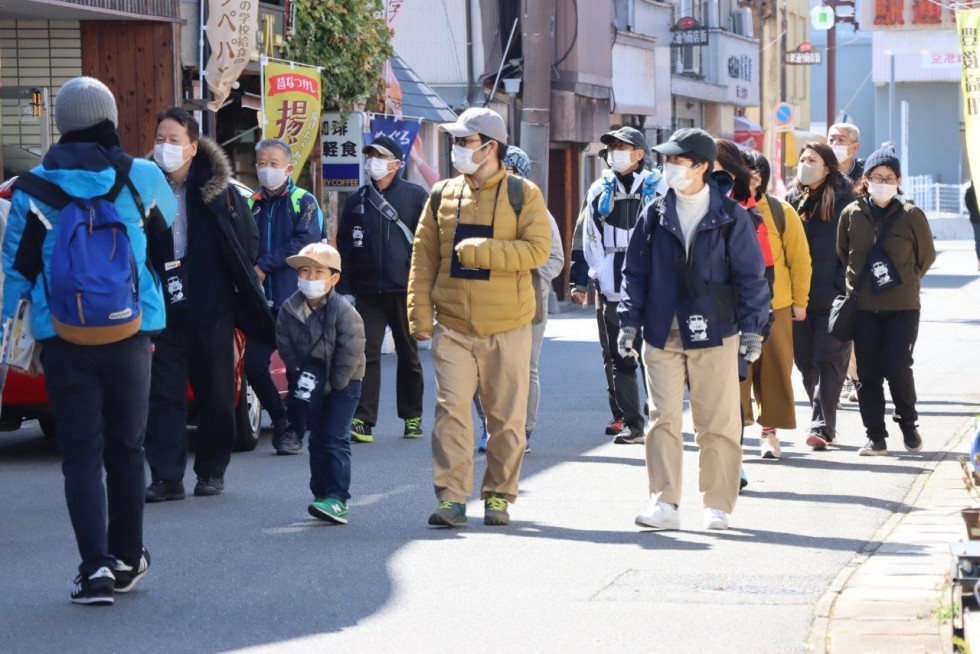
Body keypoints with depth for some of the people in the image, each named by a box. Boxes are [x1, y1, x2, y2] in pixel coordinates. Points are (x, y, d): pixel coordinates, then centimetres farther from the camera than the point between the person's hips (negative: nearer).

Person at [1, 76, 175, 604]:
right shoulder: (141, 178, -2)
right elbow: (167, 220, 18)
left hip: (64, 338, -1)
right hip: (130, 334, 1)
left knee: (81, 453, 0)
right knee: (126, 447, 14)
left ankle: (95, 566, -12)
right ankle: (127, 560, 23)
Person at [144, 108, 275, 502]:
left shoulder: (217, 189, -2)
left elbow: (248, 240, 5)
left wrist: (231, 280, 2)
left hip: (211, 310, -1)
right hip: (163, 311, 1)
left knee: (215, 394, 7)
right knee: (164, 394, -1)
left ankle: (212, 472, 18)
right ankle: (166, 477, 1)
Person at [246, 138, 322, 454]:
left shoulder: (304, 202, 1)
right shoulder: (252, 205, 13)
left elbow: (305, 242, -12)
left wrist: (264, 266, -14)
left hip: (295, 298, -4)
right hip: (262, 300, 4)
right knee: (254, 365, 0)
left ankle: (295, 430, 6)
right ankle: (279, 417, 20)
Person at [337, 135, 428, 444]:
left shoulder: (415, 196, 1)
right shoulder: (357, 201, 11)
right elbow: (344, 248, 13)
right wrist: (345, 289, 6)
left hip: (405, 291, -2)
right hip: (368, 292, 2)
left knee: (409, 355, 9)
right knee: (367, 354, -6)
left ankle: (412, 417, 20)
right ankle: (363, 419, -9)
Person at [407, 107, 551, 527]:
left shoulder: (523, 194, 0)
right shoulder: (443, 195, 8)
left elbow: (537, 250, -12)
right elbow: (424, 256, 8)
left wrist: (479, 251, -18)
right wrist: (420, 315, 0)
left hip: (507, 327, -1)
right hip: (453, 326, 2)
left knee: (507, 416, 5)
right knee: (451, 409, -8)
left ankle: (498, 496, 17)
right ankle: (451, 497, -6)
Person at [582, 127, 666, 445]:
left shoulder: (657, 188, 2)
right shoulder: (600, 190, 12)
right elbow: (590, 238, 14)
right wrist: (600, 274, 4)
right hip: (613, 290, 4)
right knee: (620, 359, 5)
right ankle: (632, 423, 10)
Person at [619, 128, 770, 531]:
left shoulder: (730, 217, 1)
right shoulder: (655, 215, 8)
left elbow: (749, 275, 3)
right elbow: (635, 272, 11)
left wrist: (752, 327, -2)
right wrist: (629, 321, 4)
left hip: (714, 333, -2)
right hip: (662, 333, 2)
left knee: (718, 423, 2)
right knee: (663, 419, -4)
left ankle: (717, 506, 11)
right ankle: (664, 502, -2)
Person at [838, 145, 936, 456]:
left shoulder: (911, 215, -4)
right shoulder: (851, 214, 1)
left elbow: (926, 255, 8)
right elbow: (842, 254, 14)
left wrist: (907, 280, 10)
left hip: (903, 306, -2)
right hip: (863, 307, 2)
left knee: (898, 369, -7)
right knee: (868, 373, 2)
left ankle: (908, 424, 18)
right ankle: (876, 438, 10)